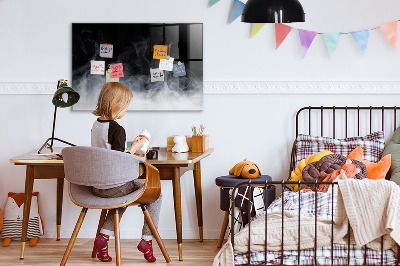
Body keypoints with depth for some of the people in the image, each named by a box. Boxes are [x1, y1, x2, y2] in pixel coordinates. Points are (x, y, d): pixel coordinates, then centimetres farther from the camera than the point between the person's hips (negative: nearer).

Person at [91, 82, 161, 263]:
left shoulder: (95, 125, 6)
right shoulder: (117, 129, -19)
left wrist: (130, 155, 19)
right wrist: (134, 148, -8)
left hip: (96, 186, 8)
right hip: (114, 186, -8)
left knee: (123, 195, 35)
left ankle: (104, 236, 18)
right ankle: (147, 239, 8)